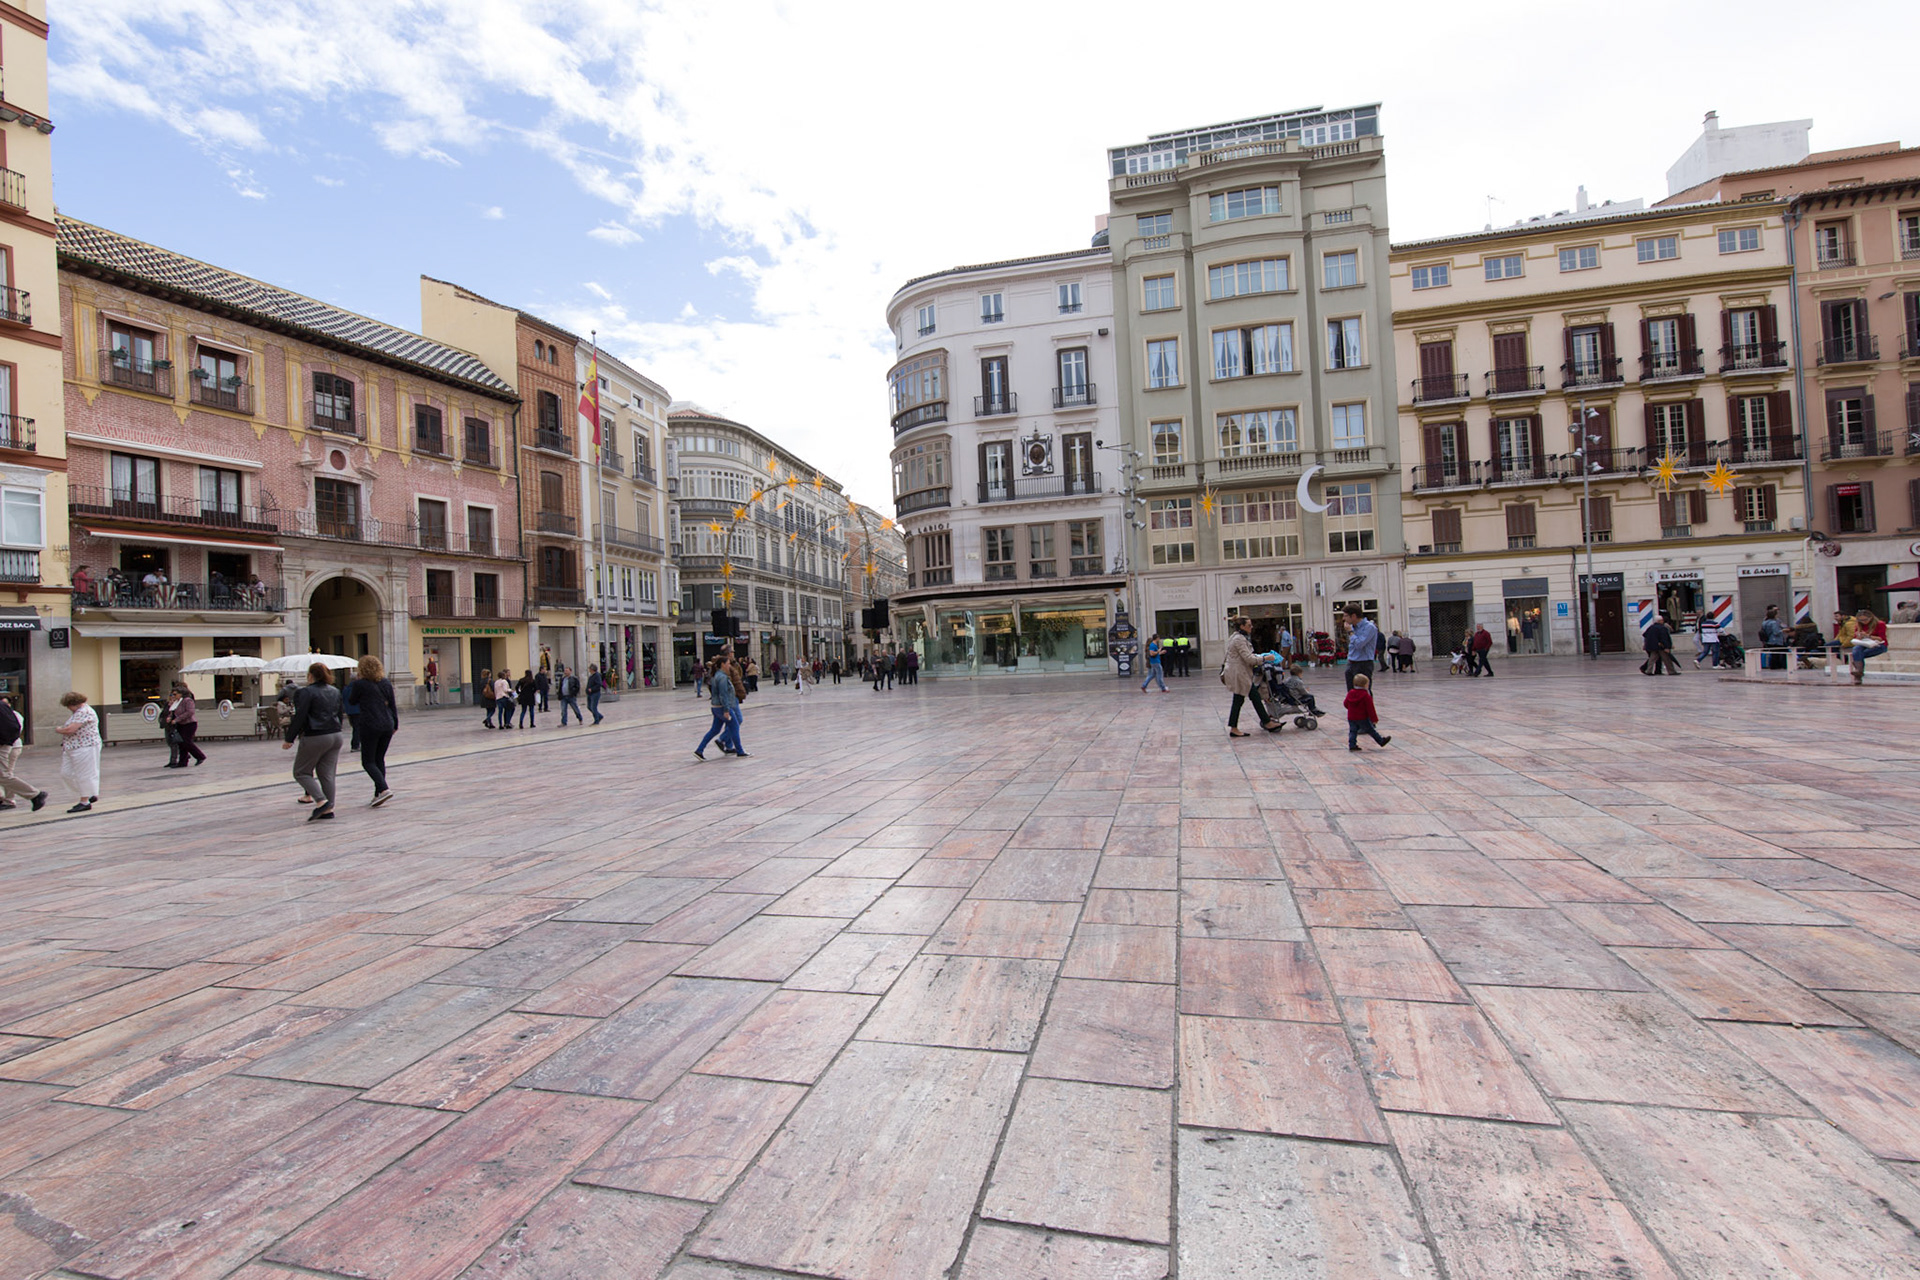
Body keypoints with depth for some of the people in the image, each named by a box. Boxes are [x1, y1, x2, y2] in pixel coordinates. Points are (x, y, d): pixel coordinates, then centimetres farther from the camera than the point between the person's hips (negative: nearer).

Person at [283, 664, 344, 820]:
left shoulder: (306, 692, -9)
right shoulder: (335, 691, 12)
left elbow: (299, 717, -14)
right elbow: (341, 713, 18)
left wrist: (289, 739, -9)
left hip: (315, 738, -7)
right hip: (336, 736, 7)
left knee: (301, 772, 6)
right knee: (327, 773, 9)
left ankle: (321, 801, -9)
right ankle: (329, 809, 7)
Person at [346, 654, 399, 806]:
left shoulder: (359, 684, -7)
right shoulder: (386, 683, 7)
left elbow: (352, 701, 9)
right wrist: (395, 724, 20)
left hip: (370, 726, -5)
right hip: (387, 725, 5)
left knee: (368, 761, 1)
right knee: (380, 759, 14)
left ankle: (384, 789, -18)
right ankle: (379, 794, 14)